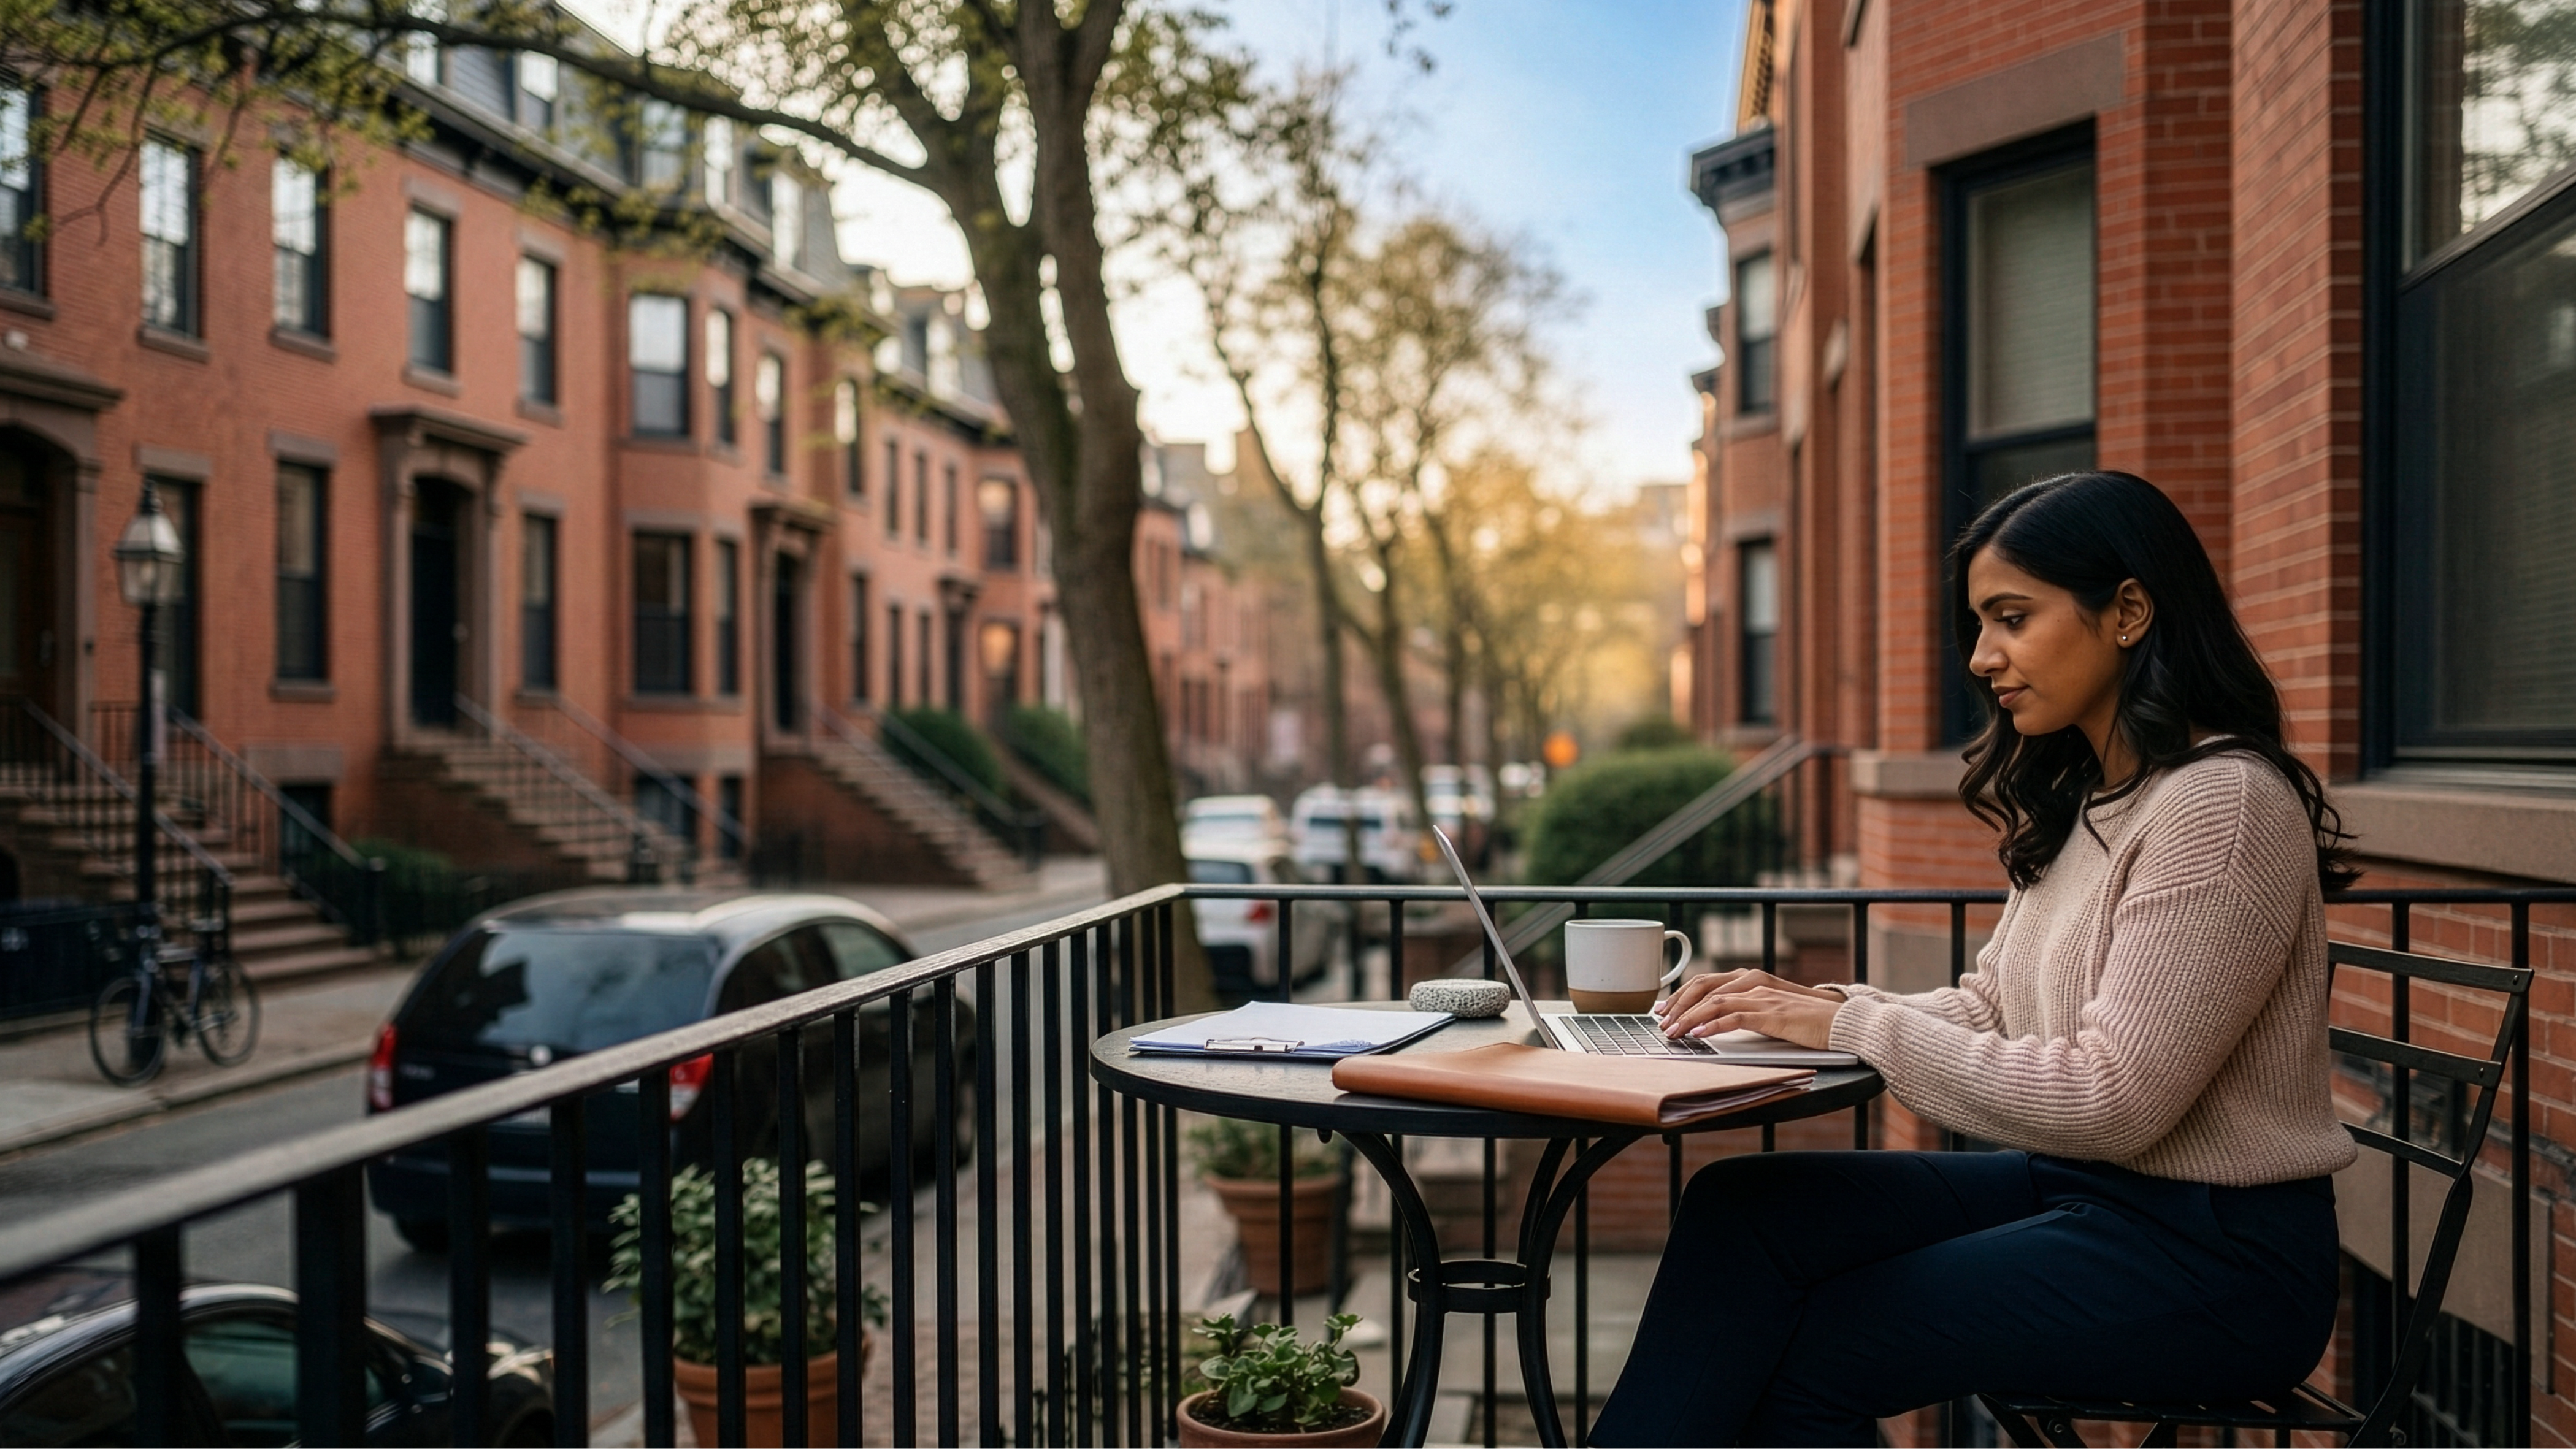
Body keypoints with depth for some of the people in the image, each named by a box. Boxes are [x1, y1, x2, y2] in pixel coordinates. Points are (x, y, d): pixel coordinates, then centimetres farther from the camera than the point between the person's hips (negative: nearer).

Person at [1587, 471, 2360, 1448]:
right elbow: (1988, 1009, 11)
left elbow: (2112, 1099, -22)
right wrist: (1815, 1005, -7)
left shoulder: (2224, 802, -18)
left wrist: (1857, 1026, -18)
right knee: (1741, 1208, -10)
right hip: (2071, 1186, 8)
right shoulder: (2077, 799, 11)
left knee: (1813, 1345, -15)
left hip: (2211, 1253, -8)